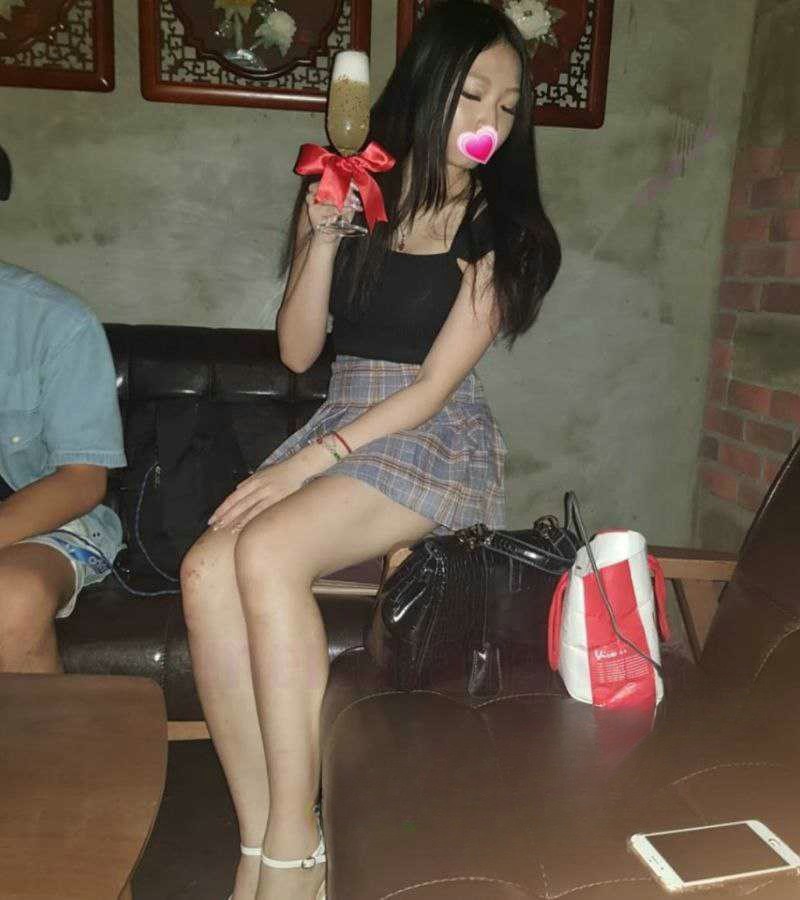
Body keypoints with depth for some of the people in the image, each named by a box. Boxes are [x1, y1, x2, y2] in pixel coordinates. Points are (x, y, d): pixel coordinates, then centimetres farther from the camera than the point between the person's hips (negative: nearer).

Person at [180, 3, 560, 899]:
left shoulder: (501, 227, 0)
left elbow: (435, 383, -9)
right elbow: (297, 351, 7)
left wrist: (309, 460, -16)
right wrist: (322, 239, -7)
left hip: (436, 440, -4)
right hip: (340, 425, 4)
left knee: (265, 551, -30)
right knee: (206, 570, -23)